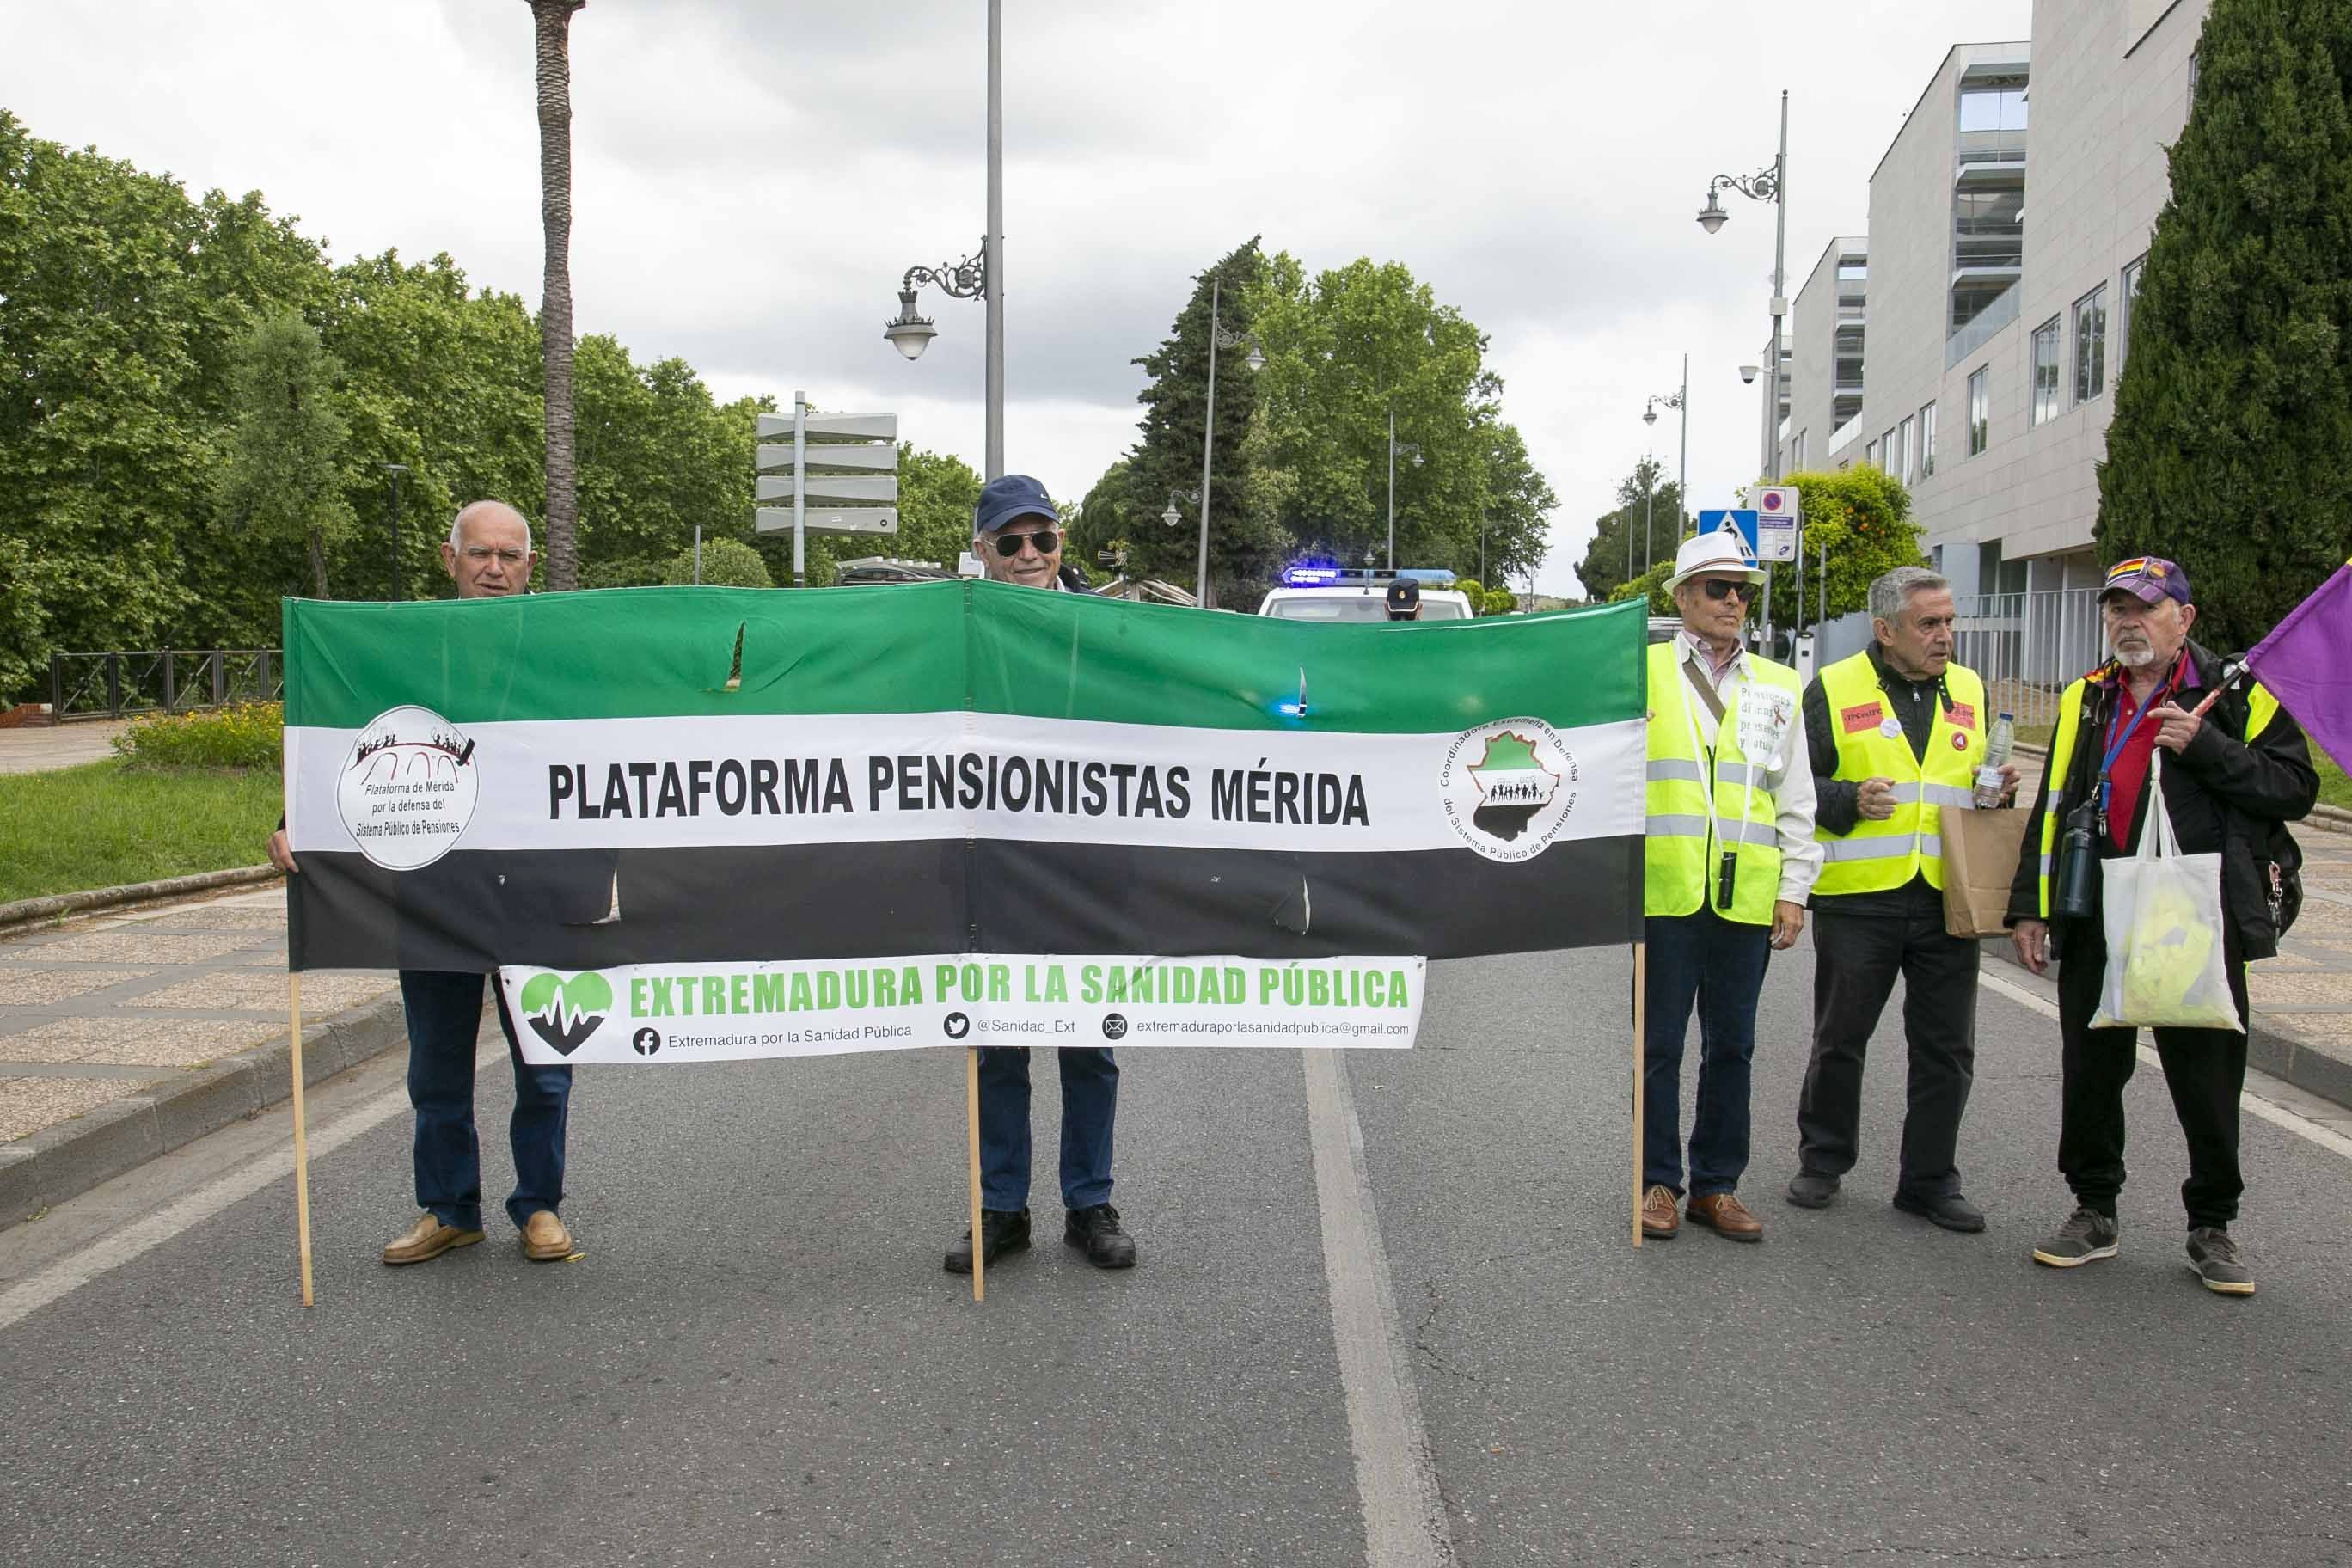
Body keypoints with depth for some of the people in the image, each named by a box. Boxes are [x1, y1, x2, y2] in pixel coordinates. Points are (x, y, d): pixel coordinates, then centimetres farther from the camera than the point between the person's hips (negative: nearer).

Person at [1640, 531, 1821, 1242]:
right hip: (1664, 891, -3)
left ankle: (1716, 1185, 20)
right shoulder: (1642, 673, 3)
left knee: (1731, 1047, 10)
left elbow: (1796, 801, 13)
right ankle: (1658, 1183, 16)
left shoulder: (1776, 686, 12)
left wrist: (1794, 889, 5)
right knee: (1659, 1044, 4)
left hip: (1747, 897, 3)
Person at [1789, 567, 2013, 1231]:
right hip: (1857, 900, -4)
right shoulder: (1833, 690, -1)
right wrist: (1847, 801, -17)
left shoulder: (1968, 691, 13)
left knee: (1946, 1050, 7)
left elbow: (1977, 782, 23)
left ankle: (1930, 1181, 20)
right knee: (1840, 1040, 8)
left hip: (1946, 901, 4)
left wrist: (1995, 789, 1)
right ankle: (1822, 1163, 26)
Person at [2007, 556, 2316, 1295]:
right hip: (2095, 921, 4)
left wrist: (2206, 748, -19)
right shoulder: (2083, 702, 12)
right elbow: (2050, 810, 15)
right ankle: (2095, 1214, 24)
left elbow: (2295, 787, -7)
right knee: (2090, 1069, 9)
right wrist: (2029, 906, 10)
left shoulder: (2235, 695, 0)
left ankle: (2211, 1226, 22)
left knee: (2207, 1075, 5)